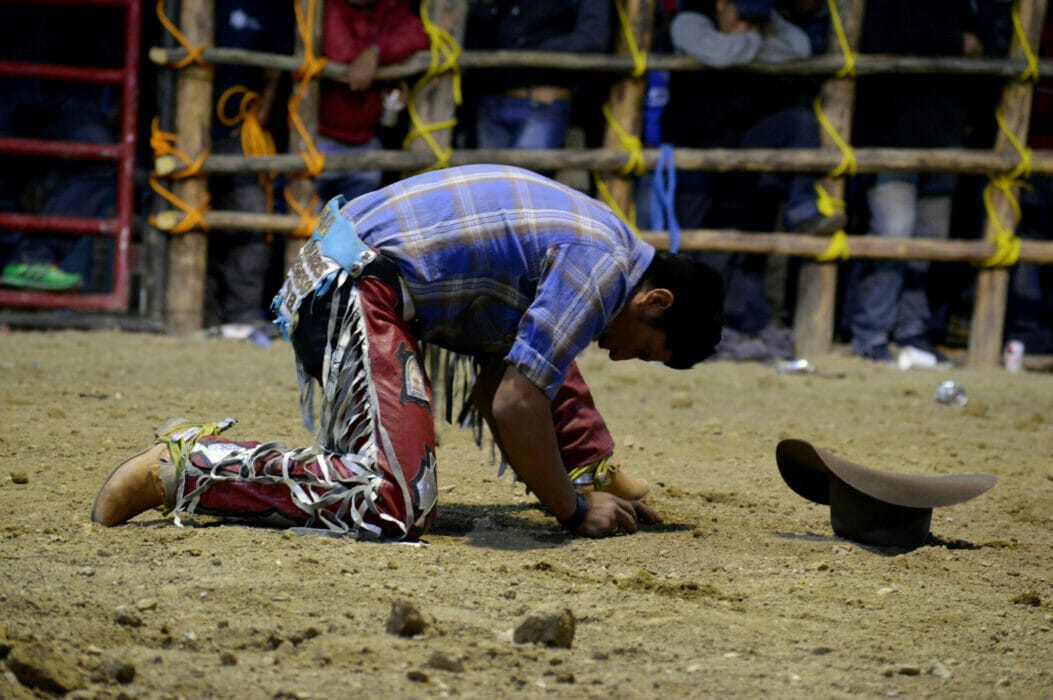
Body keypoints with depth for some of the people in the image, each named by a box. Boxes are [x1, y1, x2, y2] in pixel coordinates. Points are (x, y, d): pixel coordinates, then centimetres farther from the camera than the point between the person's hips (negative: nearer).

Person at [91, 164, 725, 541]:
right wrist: (574, 510, -7)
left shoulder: (583, 244, 18)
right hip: (357, 289, -11)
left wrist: (594, 472, 19)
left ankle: (593, 466, 34)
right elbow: (513, 406, -19)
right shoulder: (603, 267, -12)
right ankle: (183, 468, -22)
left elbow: (491, 391, 21)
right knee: (396, 504, -25)